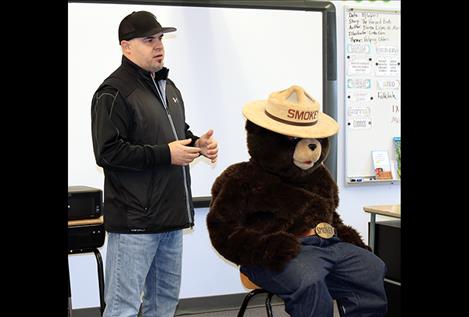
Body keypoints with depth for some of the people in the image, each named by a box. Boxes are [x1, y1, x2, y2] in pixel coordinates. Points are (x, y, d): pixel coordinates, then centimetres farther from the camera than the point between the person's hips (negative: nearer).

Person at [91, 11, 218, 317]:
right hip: (135, 220, -9)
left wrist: (198, 143, 7)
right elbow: (108, 152, -19)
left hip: (171, 214, 9)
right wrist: (165, 154, -19)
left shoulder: (168, 87, 17)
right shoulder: (113, 93, -12)